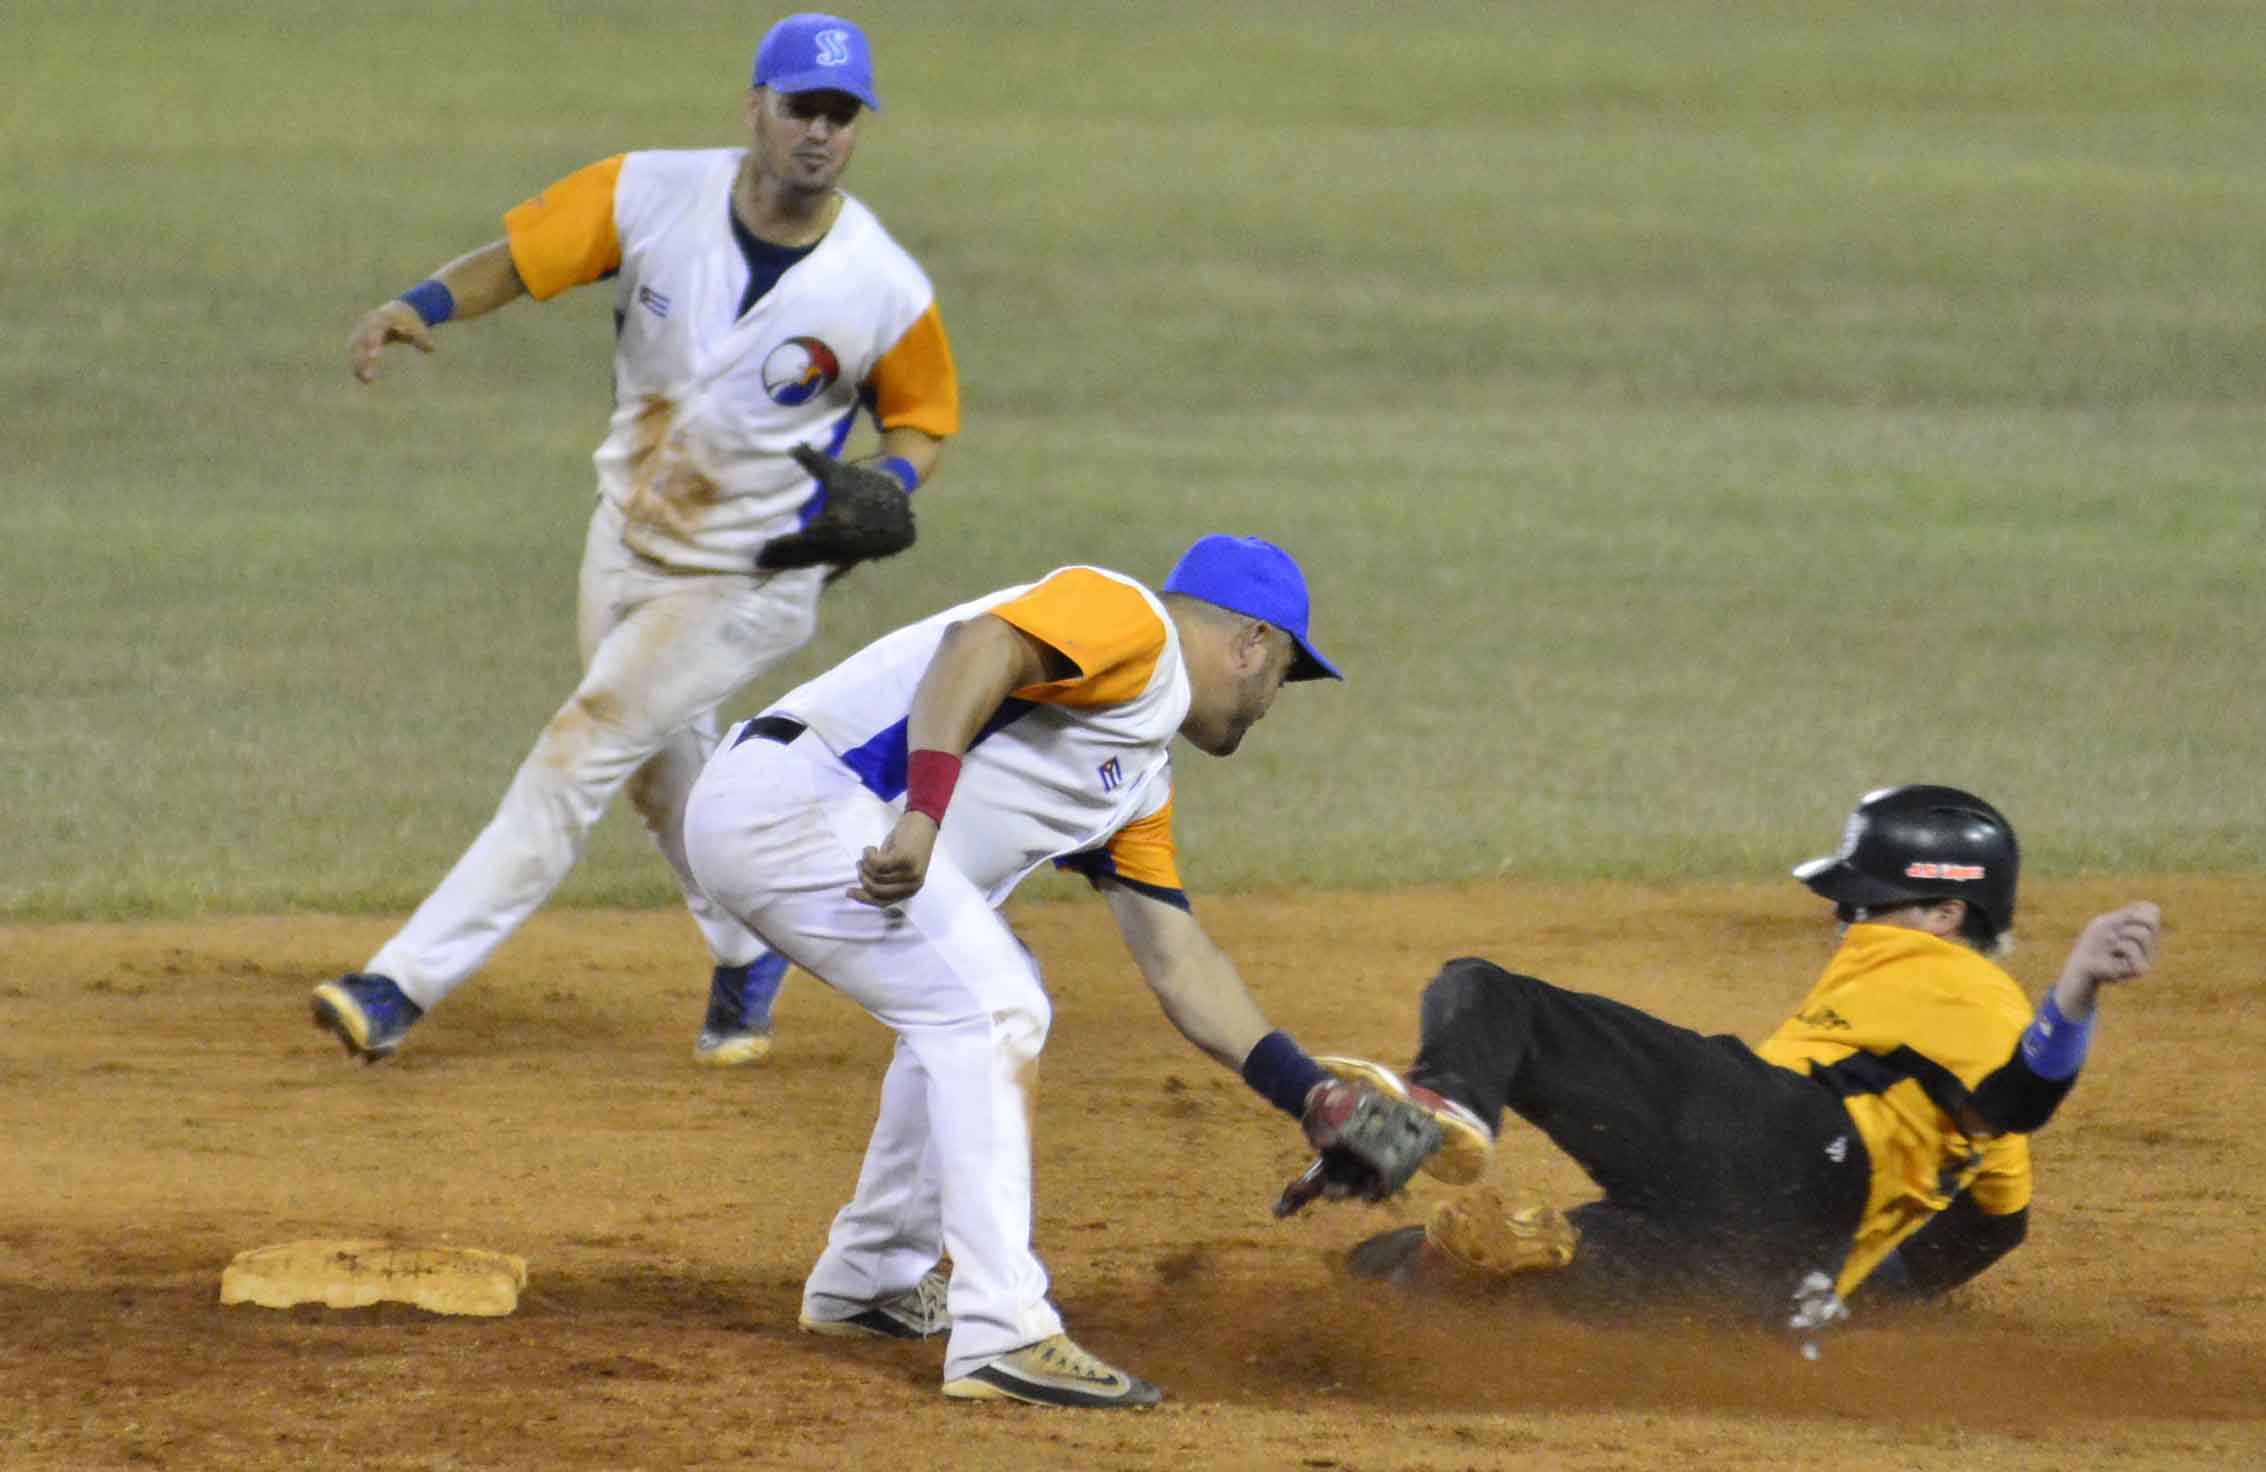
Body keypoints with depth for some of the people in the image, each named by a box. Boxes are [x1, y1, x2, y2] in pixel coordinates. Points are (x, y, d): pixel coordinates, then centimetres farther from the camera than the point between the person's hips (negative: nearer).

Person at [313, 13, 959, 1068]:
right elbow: (520, 258, -15)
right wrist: (424, 305, -35)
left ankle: (406, 986, -14)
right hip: (626, 538, 4)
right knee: (664, 776, 20)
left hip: (750, 580, -4)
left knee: (582, 750, -12)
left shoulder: (885, 293, -19)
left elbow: (923, 413, -2)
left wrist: (888, 484, -23)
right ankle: (751, 957, 46)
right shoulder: (654, 197, -16)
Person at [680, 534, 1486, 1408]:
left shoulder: (1142, 781, 23)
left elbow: (1176, 960, 24)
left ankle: (868, 1284, 33)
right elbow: (980, 646, -24)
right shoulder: (1129, 620, -5)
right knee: (990, 1010, -15)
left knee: (985, 1008, 24)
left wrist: (1321, 1102, 20)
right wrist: (925, 815, -37)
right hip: (792, 797, -11)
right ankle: (1004, 1336, -19)